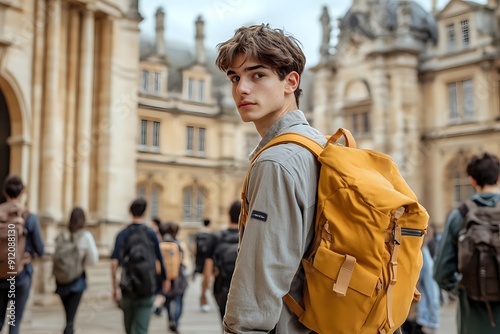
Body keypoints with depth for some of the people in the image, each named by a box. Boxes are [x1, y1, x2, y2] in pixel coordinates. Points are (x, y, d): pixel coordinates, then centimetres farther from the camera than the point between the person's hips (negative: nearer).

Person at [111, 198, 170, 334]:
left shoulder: (123, 234, -2)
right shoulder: (151, 234, -2)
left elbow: (114, 263, -12)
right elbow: (160, 260, 4)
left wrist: (115, 288, -8)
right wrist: (165, 279, 20)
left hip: (128, 288, 1)